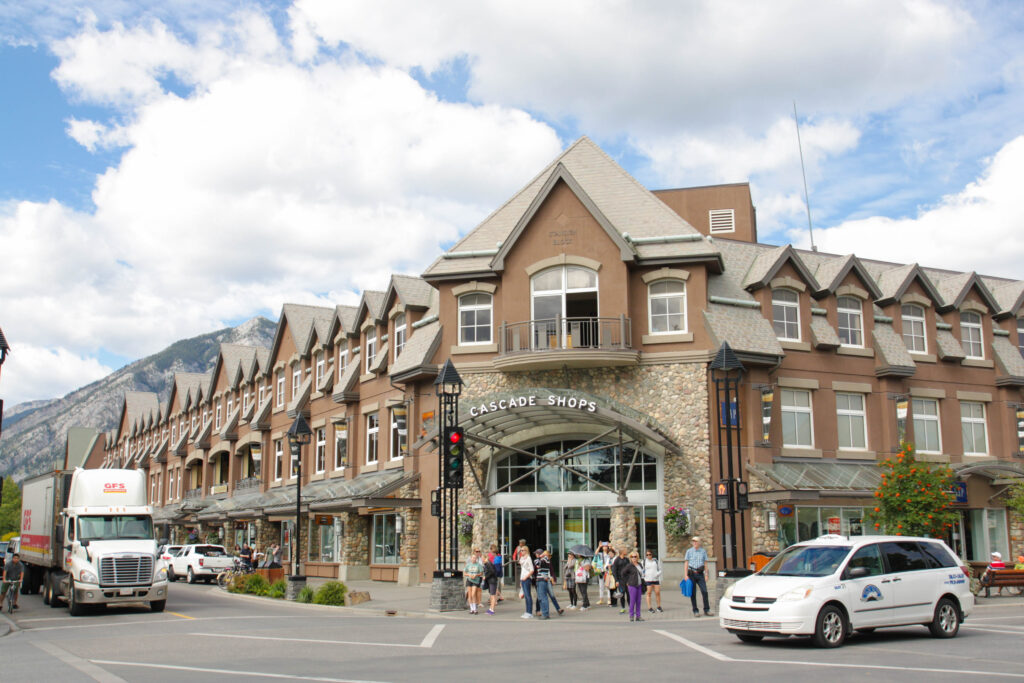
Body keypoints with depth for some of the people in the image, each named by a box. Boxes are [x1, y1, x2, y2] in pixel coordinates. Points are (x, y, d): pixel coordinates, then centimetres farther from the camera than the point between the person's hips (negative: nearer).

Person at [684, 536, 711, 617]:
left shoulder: (703, 551, 9)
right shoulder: (689, 551, 4)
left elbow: (705, 564, 12)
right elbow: (686, 563, 2)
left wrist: (706, 574, 6)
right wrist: (686, 575, -6)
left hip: (700, 574, 1)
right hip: (691, 574, -1)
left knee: (704, 591, -9)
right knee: (693, 593, 0)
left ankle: (707, 610, -1)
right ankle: (695, 611, 7)